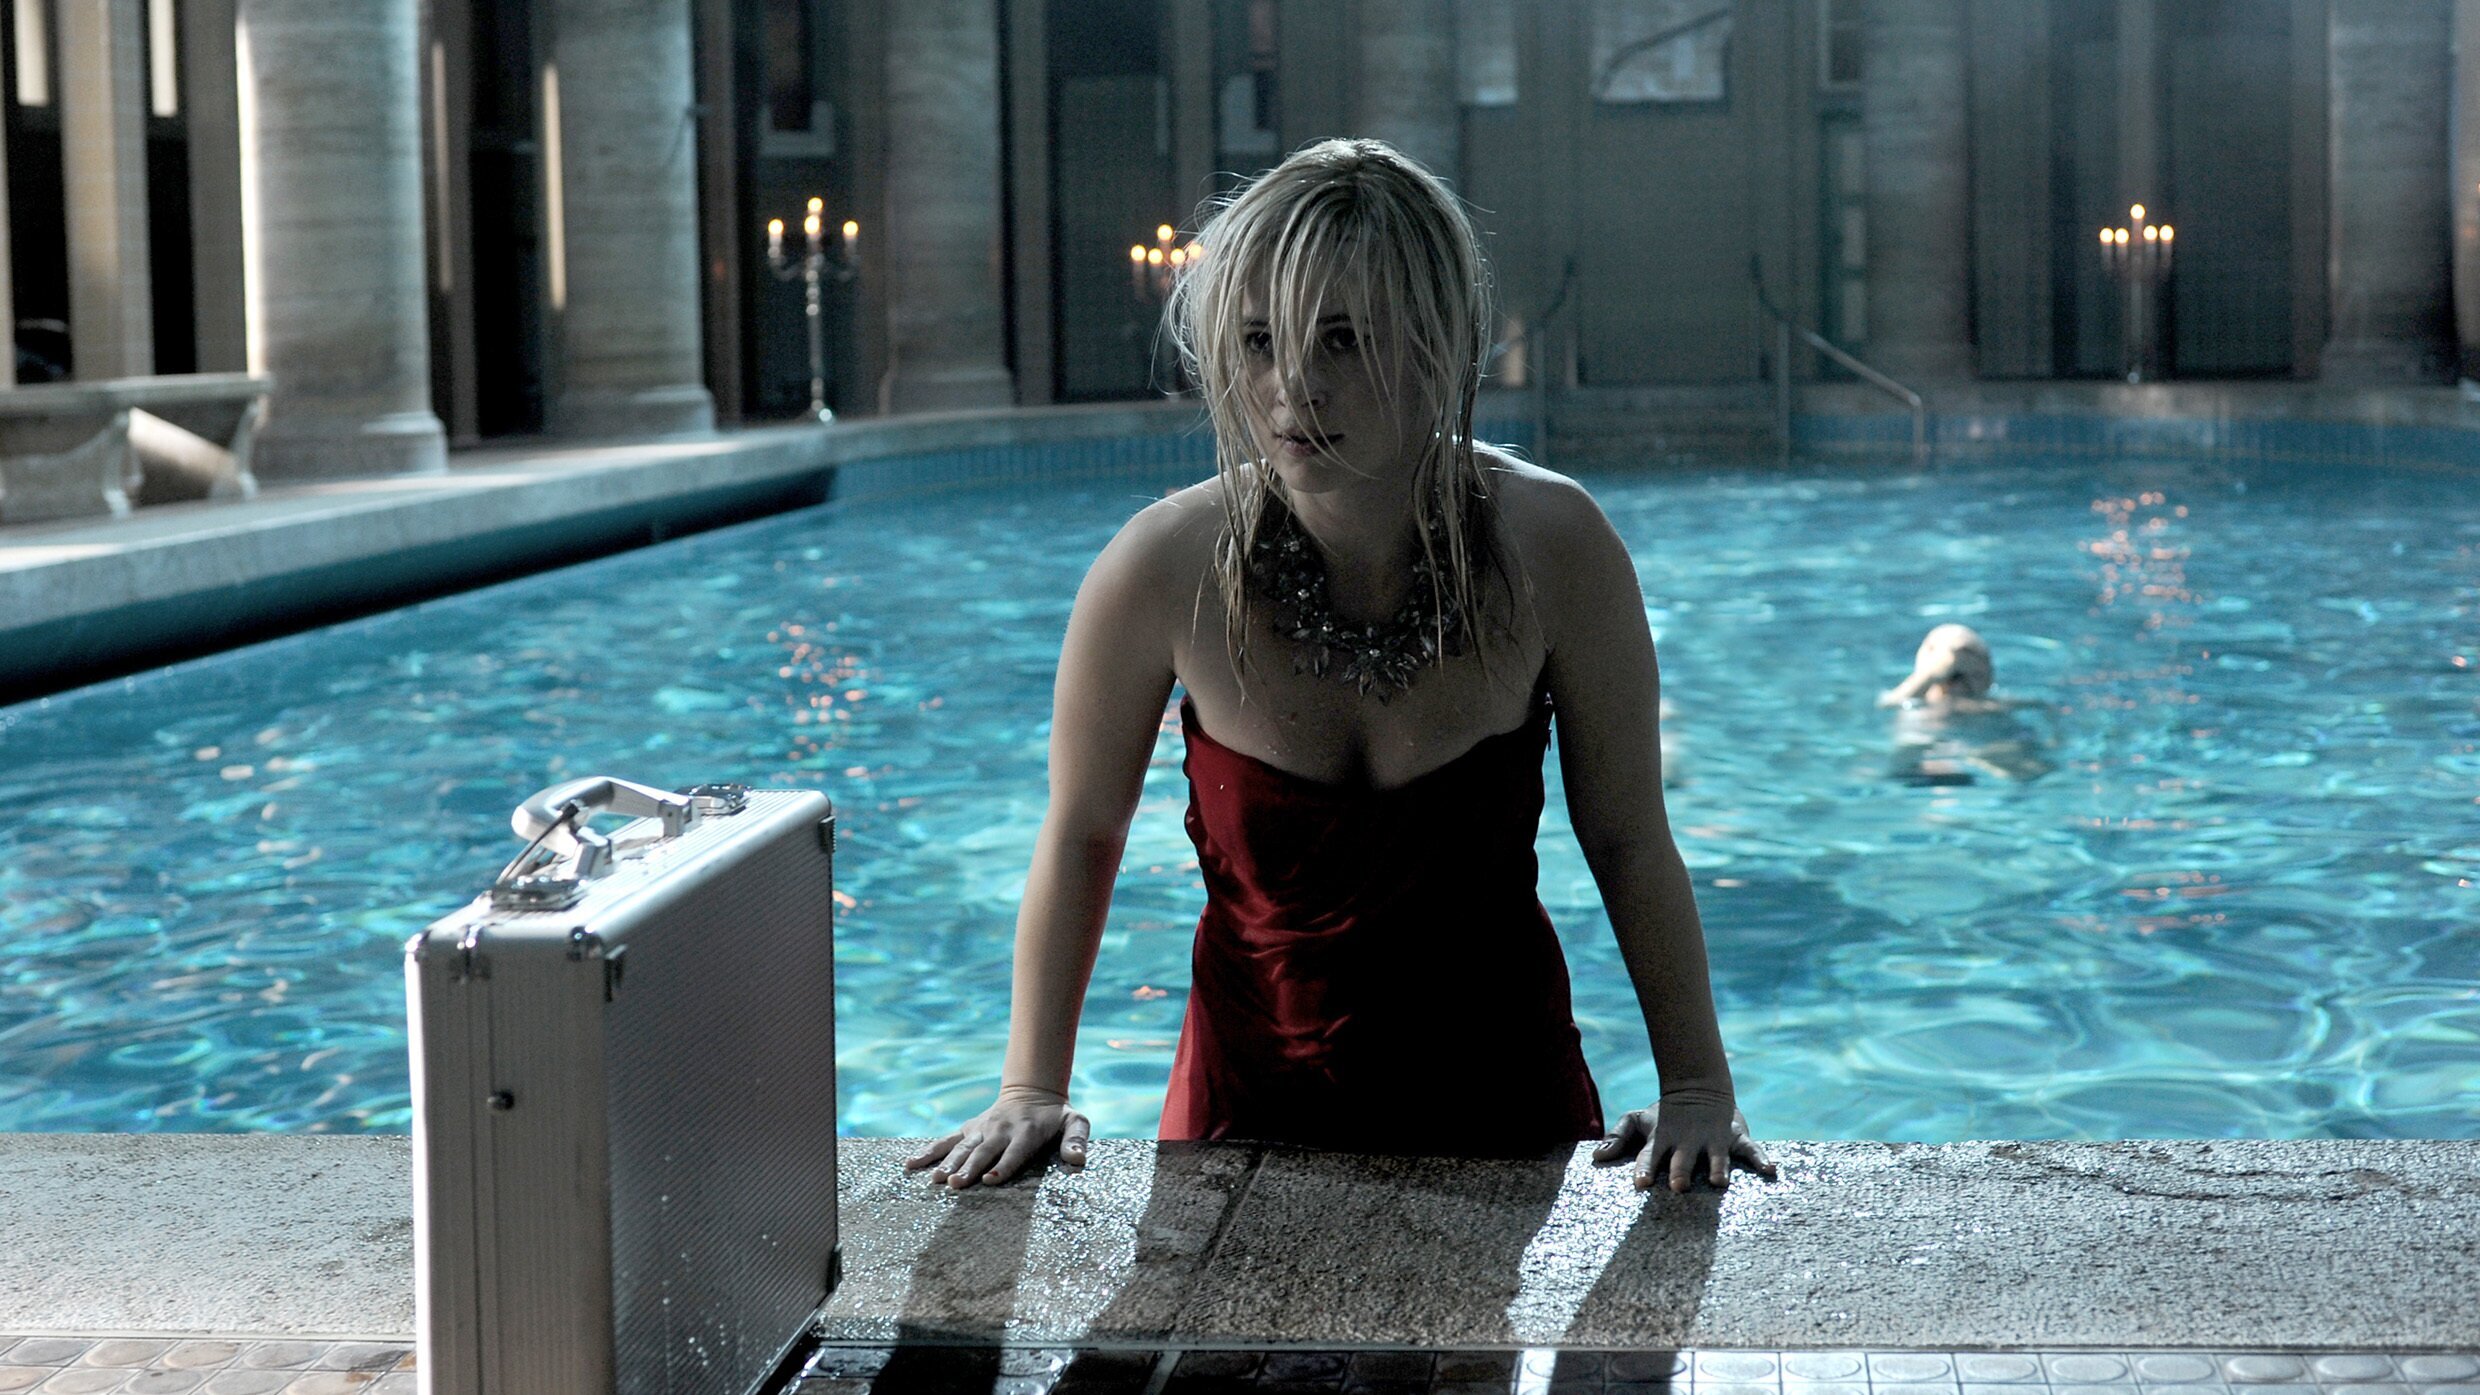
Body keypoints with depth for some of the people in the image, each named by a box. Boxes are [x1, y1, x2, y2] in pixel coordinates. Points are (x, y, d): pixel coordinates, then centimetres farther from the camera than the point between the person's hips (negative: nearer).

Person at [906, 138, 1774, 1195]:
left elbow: (1630, 843, -6)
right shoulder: (1167, 566, -18)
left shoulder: (1552, 544, -16)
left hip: (1509, 1107, 1)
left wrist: (1699, 1089, -8)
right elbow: (1081, 836, -3)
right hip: (1249, 1117, 0)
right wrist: (1031, 1092, -5)